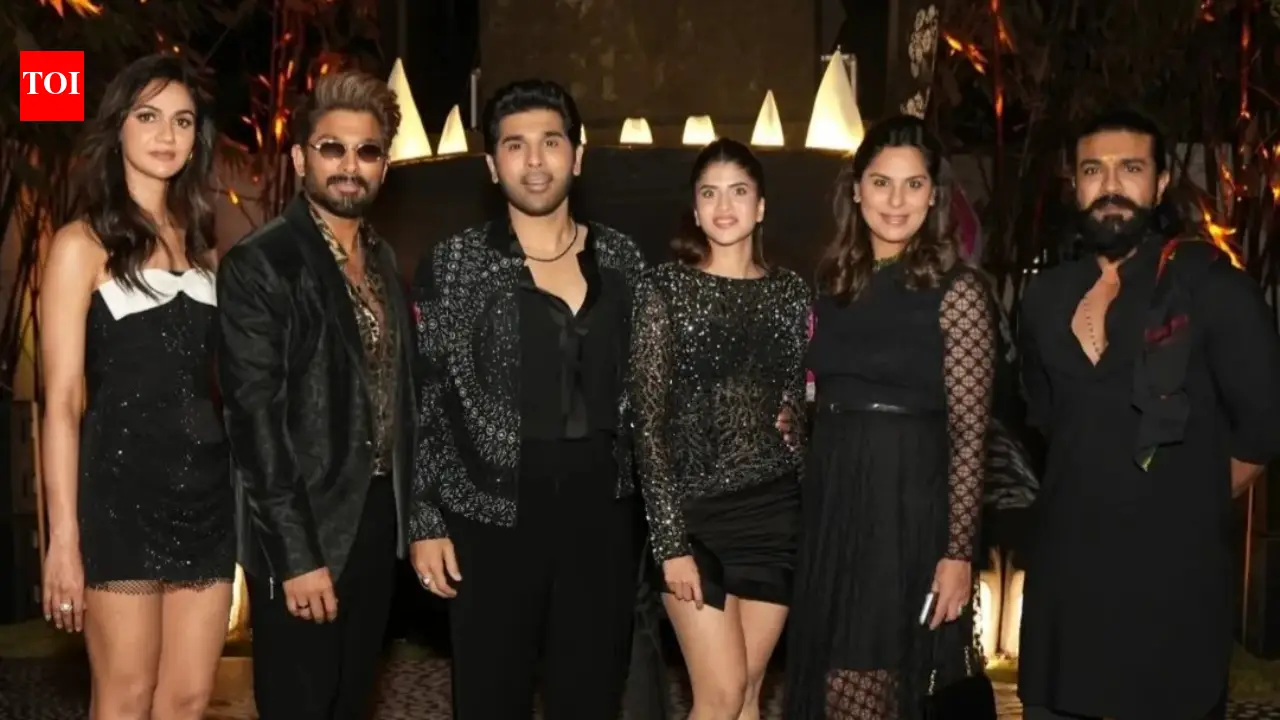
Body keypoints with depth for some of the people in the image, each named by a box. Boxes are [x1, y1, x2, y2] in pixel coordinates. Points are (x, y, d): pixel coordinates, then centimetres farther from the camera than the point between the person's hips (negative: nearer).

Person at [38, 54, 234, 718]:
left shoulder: (198, 244, 14)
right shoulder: (83, 244, -3)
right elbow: (62, 401, -8)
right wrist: (64, 538, -14)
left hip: (206, 489, 5)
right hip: (123, 489, -5)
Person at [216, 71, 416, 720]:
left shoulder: (382, 259, 10)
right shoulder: (259, 264, -12)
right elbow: (254, 417, -17)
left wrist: (409, 513, 8)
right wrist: (296, 553, -20)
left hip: (377, 520, 7)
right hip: (302, 533, -6)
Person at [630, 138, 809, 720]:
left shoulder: (790, 292, 6)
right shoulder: (664, 288, -4)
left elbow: (798, 405, 11)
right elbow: (648, 420, -8)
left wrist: (813, 514, 4)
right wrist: (670, 538, -13)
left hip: (775, 509, 3)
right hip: (695, 510, -3)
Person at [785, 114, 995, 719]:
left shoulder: (956, 290, -8)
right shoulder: (835, 283, 9)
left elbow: (969, 432, -10)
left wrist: (958, 552, -14)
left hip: (909, 506, -6)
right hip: (832, 503, 6)